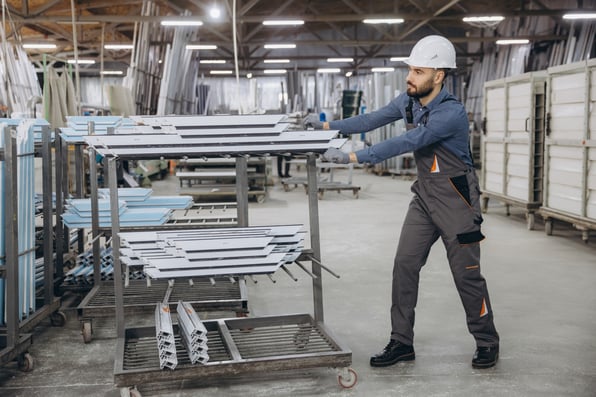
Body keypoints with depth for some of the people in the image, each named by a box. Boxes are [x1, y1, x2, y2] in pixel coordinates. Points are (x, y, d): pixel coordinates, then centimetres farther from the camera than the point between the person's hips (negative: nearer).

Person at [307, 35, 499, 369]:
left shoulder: (451, 112, -25)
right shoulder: (410, 100, 0)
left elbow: (406, 143, -33)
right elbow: (373, 120, 2)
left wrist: (353, 157, -36)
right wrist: (328, 126, -10)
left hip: (456, 199, -7)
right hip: (425, 195, 7)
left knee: (466, 273, 1)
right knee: (405, 265, 2)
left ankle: (487, 343, 20)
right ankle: (402, 342, 11)